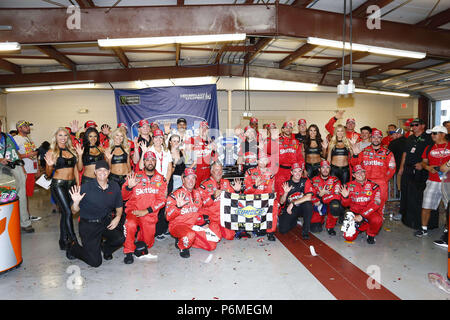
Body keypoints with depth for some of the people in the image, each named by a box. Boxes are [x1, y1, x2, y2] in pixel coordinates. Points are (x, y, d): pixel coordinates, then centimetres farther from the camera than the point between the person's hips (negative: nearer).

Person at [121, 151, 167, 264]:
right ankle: (129, 252, -11)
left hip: (150, 214, 1)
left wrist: (146, 211, -14)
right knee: (130, 225, -32)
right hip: (133, 210, -1)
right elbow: (123, 197, 3)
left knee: (148, 241, 0)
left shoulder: (161, 179, 5)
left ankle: (140, 242, 36)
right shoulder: (136, 176, 4)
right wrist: (129, 187, -19)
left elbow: (162, 200, -3)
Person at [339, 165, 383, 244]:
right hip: (355, 212, 1)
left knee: (377, 219, -36)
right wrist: (345, 197, -22)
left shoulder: (373, 186, -6)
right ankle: (359, 227, 20)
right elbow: (346, 204, 1)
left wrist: (362, 216, -23)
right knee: (349, 237, -15)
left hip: (370, 212, -1)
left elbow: (375, 204, -15)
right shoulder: (349, 186, 0)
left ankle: (371, 235, -2)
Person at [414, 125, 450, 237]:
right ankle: (424, 229, 14)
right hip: (433, 181, 3)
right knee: (426, 207, 2)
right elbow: (424, 162, 16)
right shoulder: (429, 148, 14)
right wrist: (427, 167, -5)